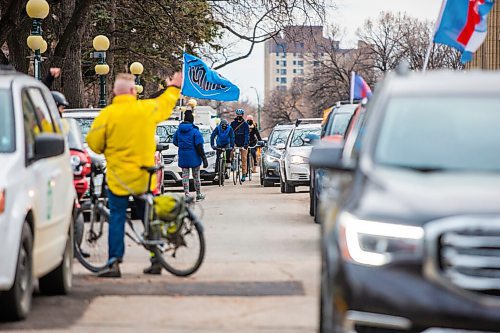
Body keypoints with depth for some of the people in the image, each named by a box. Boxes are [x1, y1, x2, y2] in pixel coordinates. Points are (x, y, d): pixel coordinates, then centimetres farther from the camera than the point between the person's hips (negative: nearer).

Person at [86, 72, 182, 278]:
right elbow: (165, 104, 22)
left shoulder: (107, 114, -10)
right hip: (145, 176, 3)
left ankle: (114, 262, -7)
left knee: (117, 218, -1)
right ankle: (156, 259, 16)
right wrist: (174, 88, 41)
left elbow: (94, 143, -6)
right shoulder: (147, 109, 0)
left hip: (119, 176, -3)